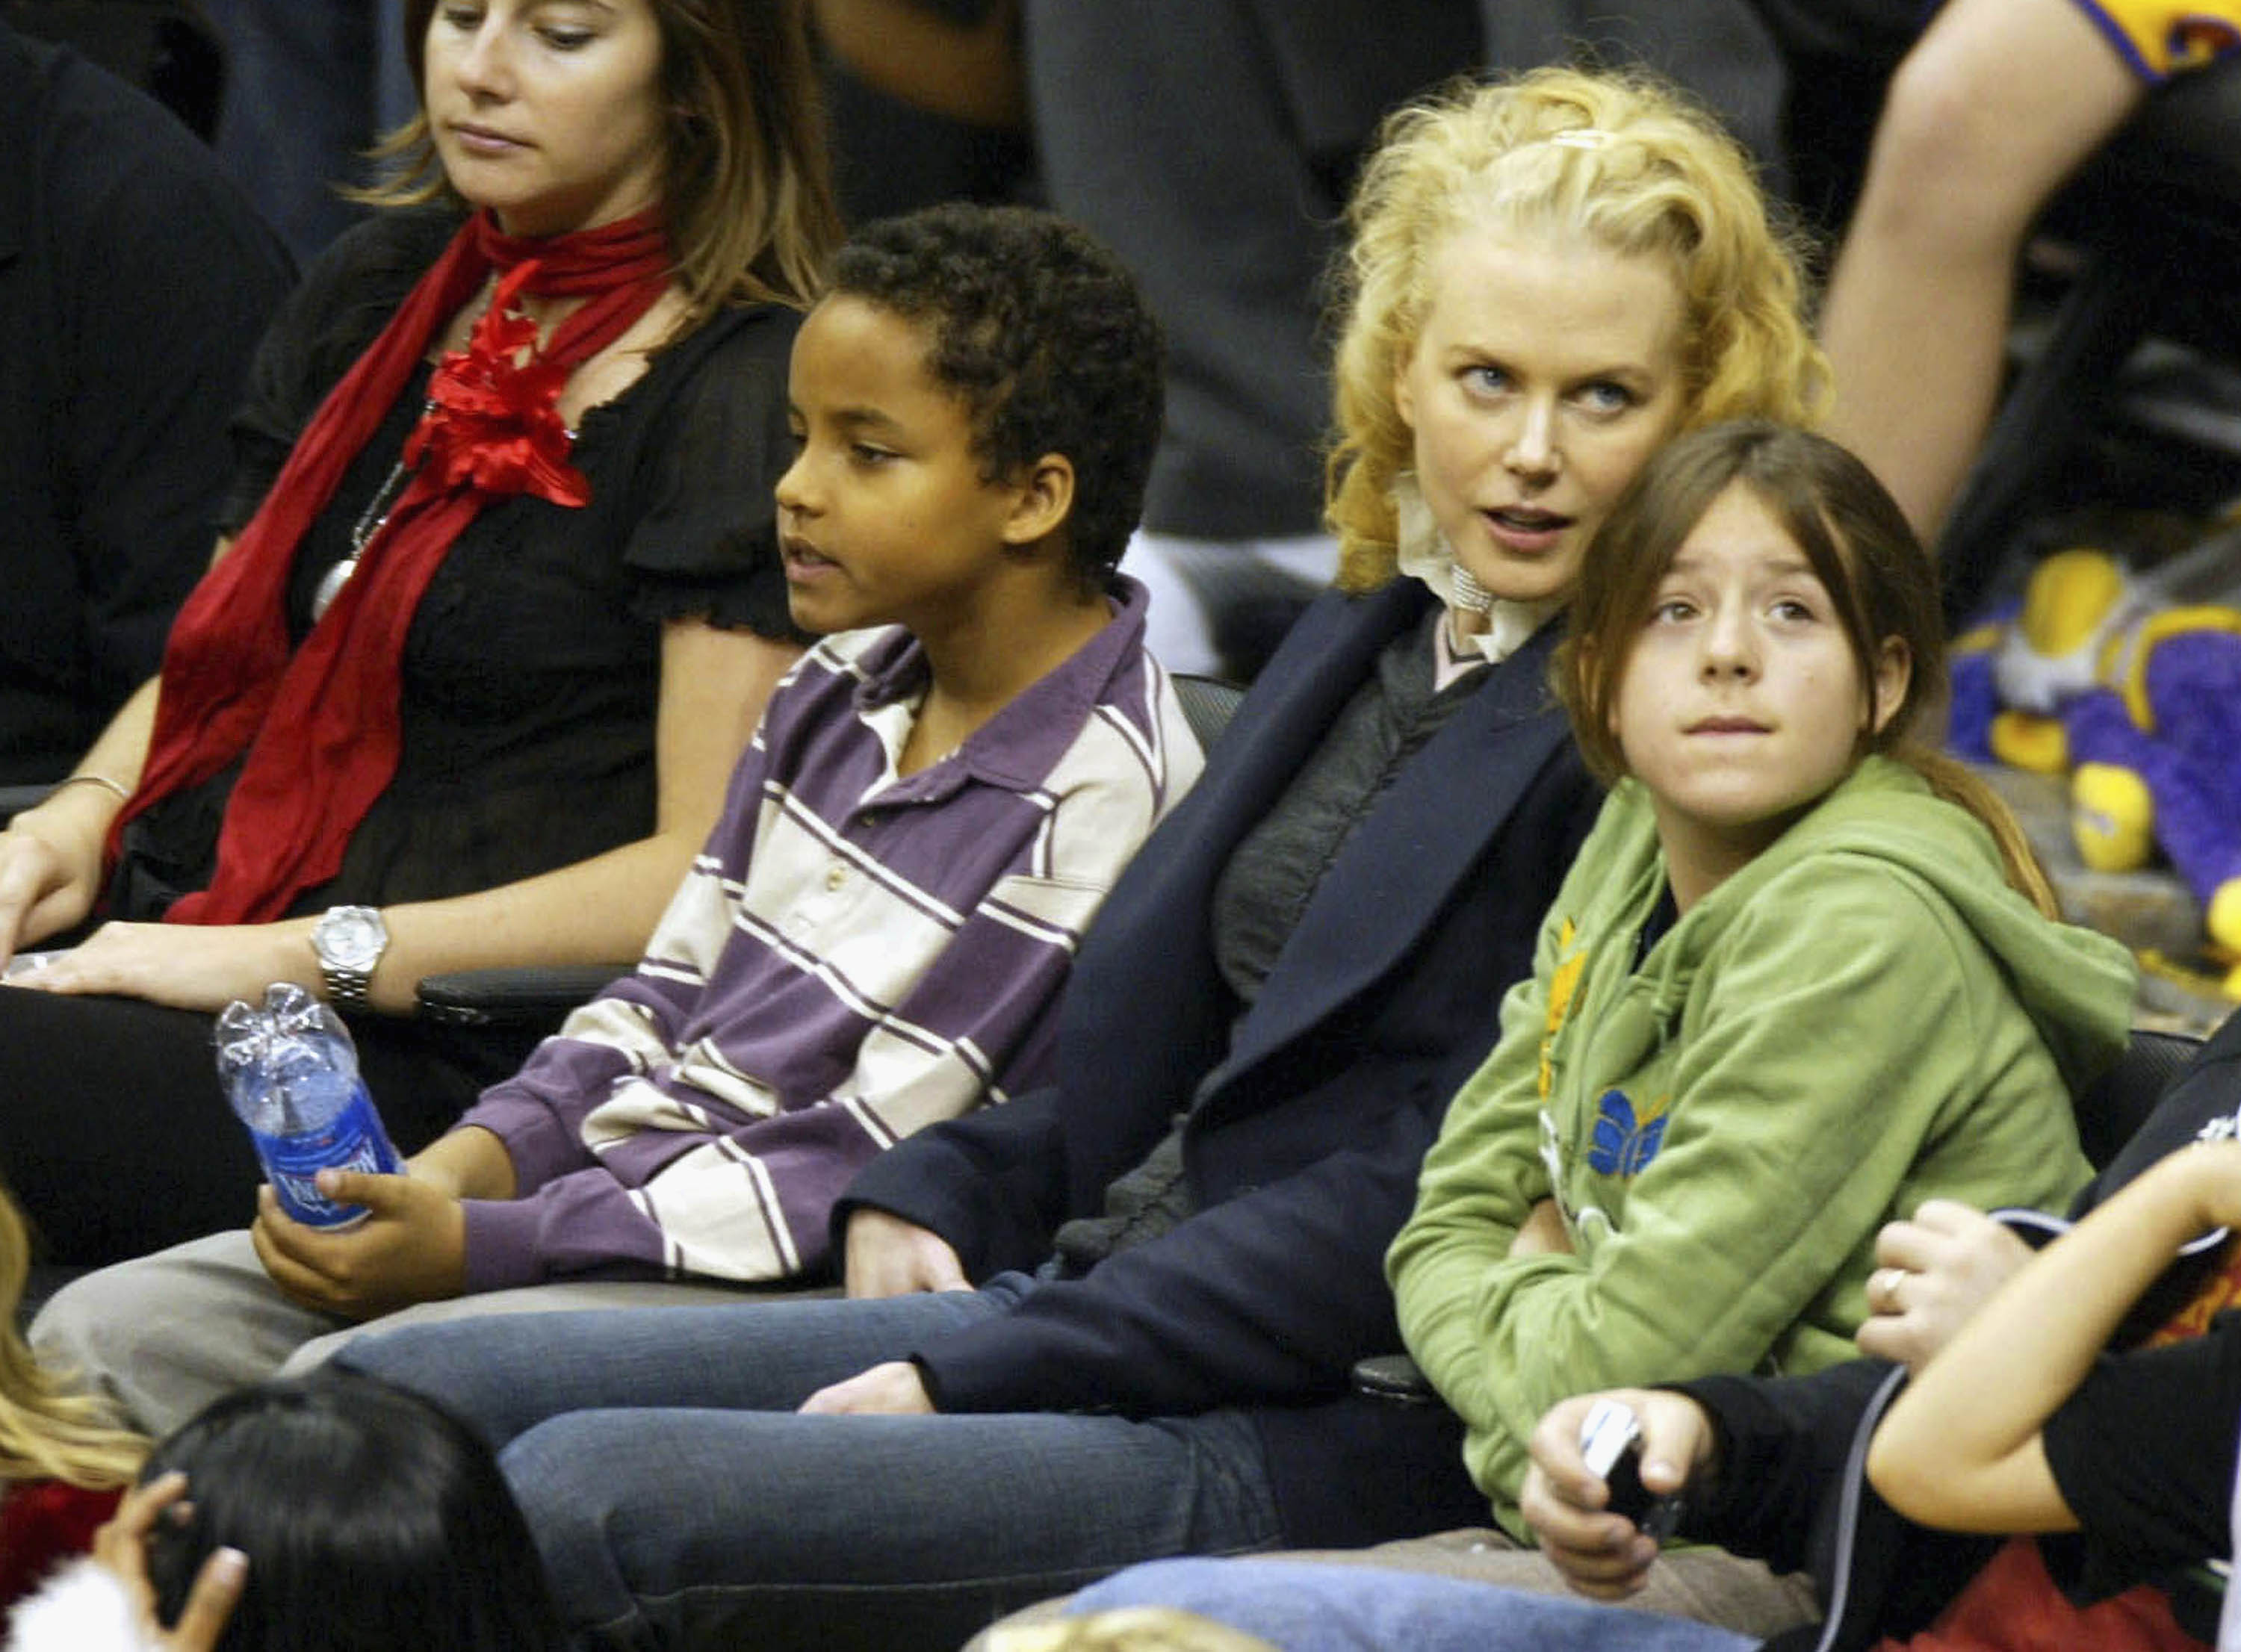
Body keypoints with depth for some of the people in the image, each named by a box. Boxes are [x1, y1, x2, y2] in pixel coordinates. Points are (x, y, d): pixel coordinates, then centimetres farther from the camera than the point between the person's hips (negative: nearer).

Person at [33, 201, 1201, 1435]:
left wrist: (479, 1245, -19)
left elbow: (862, 1171, -18)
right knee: (112, 1333, -1)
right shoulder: (844, 693, 13)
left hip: (773, 1282, -9)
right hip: (612, 1186, 9)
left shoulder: (1095, 801, -16)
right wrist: (472, 1162, -1)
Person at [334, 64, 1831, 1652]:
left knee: (595, 1493, -27)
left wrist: (976, 1368, -16)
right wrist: (935, 1190, 7)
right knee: (394, 1400, -3)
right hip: (1103, 1316, 9)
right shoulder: (1367, 642, 19)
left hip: (1330, 1444, -9)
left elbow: (1432, 1205, -15)